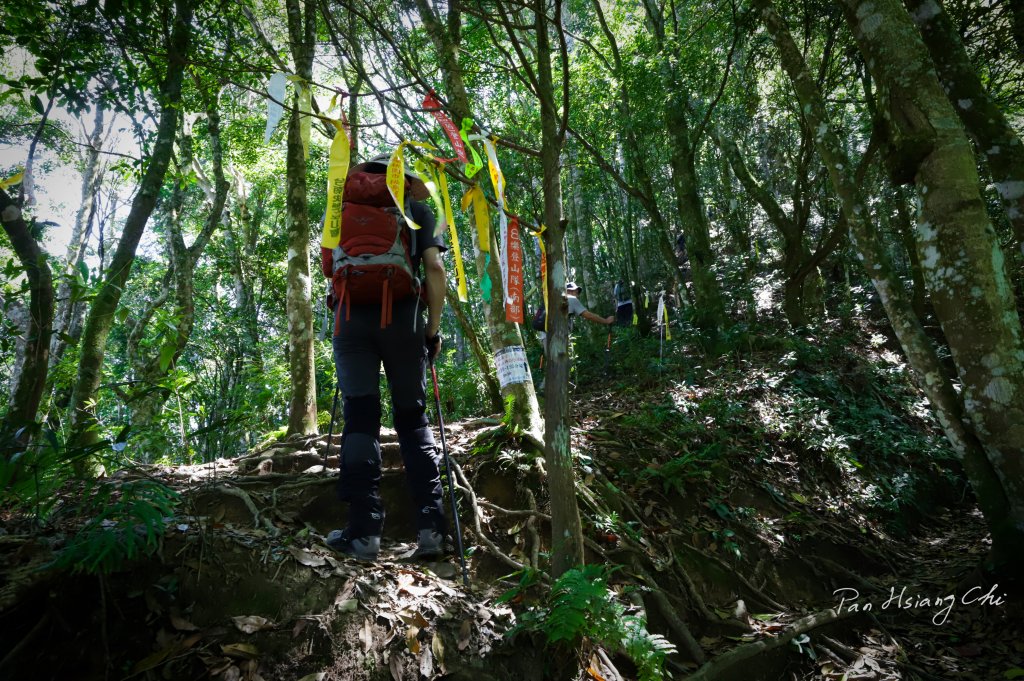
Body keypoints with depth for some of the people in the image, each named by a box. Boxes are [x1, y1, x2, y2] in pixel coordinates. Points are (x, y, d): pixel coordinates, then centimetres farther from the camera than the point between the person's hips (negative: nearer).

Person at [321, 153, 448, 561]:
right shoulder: (416, 208, 15)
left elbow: (330, 266, 21)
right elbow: (435, 270, 2)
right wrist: (434, 328, 5)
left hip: (351, 317, 1)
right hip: (401, 316, -1)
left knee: (360, 419, 0)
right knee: (413, 419, 4)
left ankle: (364, 531, -4)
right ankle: (431, 526, -1)